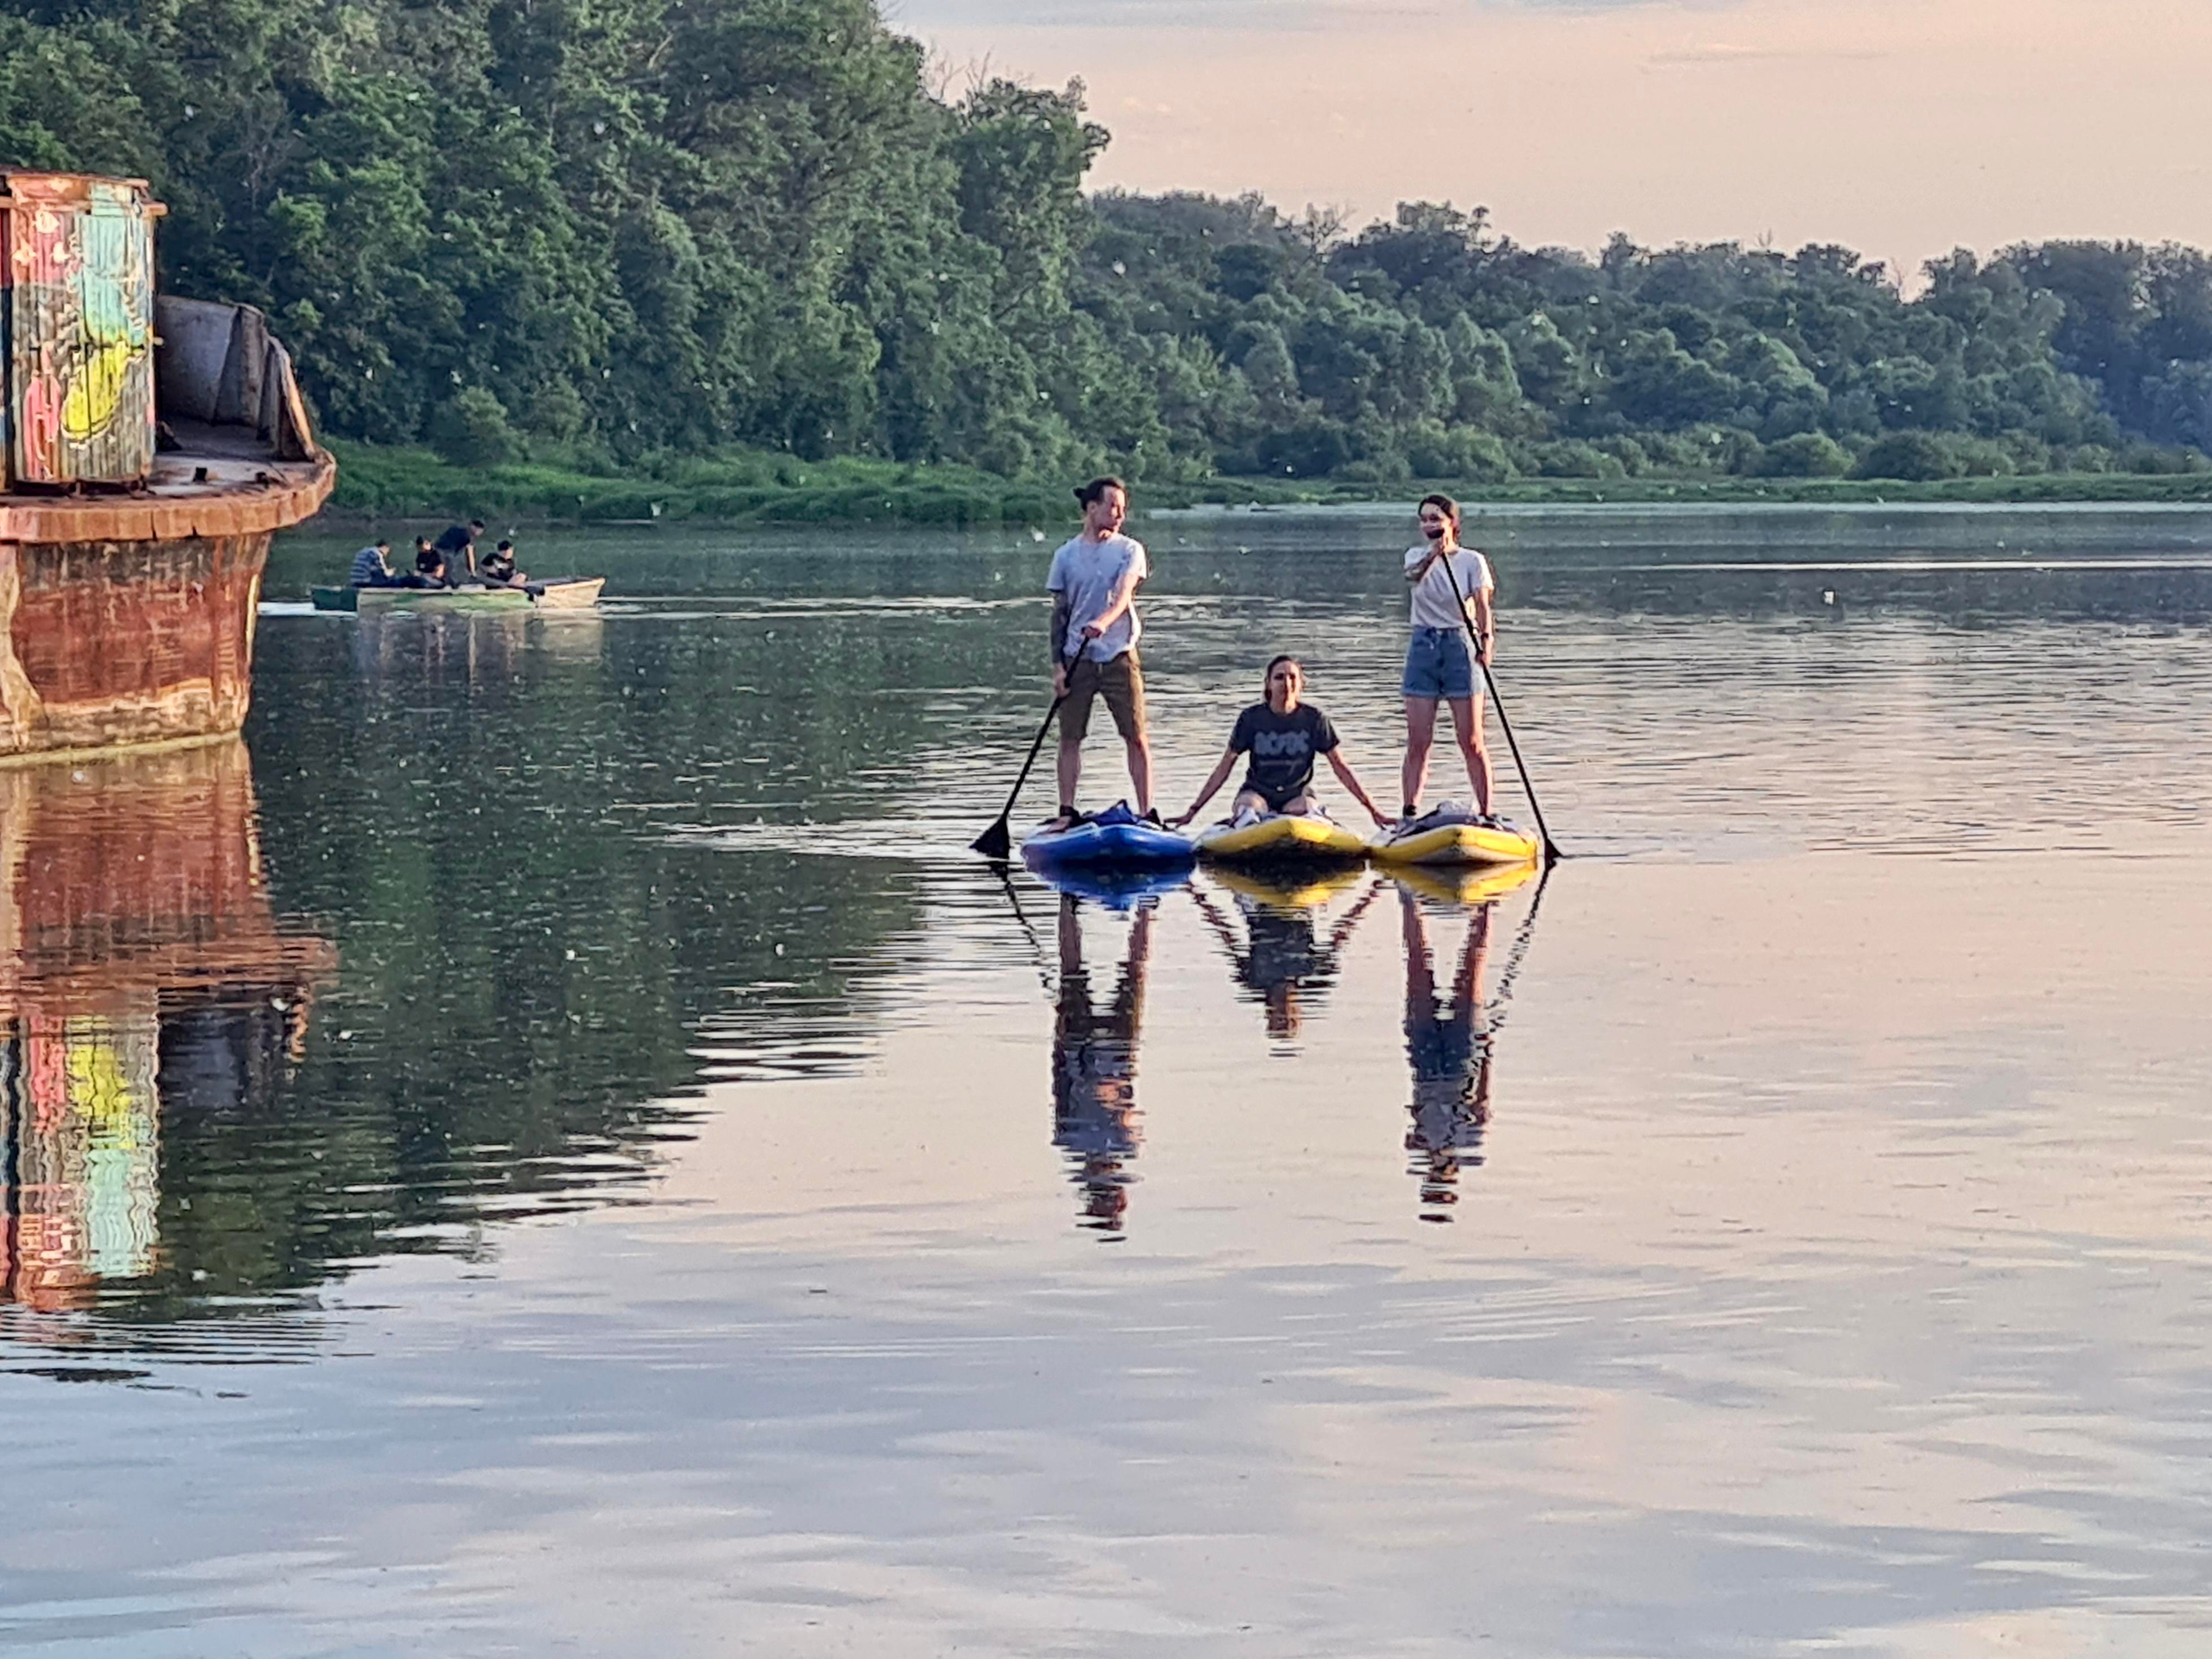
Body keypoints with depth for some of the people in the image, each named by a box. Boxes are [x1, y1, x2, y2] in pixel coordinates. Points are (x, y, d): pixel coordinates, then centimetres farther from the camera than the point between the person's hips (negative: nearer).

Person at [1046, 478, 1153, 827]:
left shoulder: (1129, 550, 3)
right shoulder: (1066, 556, 6)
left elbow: (1123, 595, -13)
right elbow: (1059, 614, 8)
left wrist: (1103, 621, -33)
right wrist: (1058, 664, 0)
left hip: (1119, 657, -1)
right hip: (1077, 658, 1)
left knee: (1136, 737, -3)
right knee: (1070, 737, 2)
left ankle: (1146, 812, 0)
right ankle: (1067, 812, 9)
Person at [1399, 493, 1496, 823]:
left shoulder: (1472, 560, 1)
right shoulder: (1416, 555, 6)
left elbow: (1482, 606, -6)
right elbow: (1414, 574, -18)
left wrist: (1485, 639, -25)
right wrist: (1433, 554, -39)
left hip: (1459, 645, -2)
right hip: (1423, 645, 2)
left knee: (1471, 742, -2)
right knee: (1417, 742, 1)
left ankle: (1486, 813, 2)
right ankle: (1410, 814, 2)